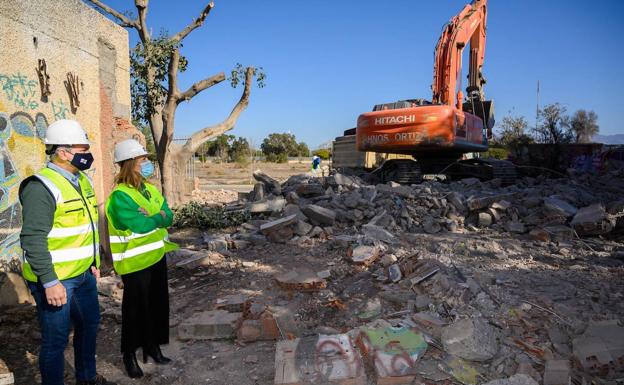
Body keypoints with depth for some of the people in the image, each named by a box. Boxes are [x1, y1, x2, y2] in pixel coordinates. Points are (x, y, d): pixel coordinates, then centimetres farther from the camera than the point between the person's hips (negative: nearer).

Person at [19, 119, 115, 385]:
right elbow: (33, 239, -23)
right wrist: (49, 282, -23)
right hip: (55, 280, -9)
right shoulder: (41, 186, -18)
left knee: (89, 324, 22)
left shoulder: (81, 180, 10)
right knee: (56, 339, 4)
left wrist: (94, 262, 20)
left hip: (83, 274, 9)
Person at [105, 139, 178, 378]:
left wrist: (151, 217, -18)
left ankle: (152, 346, 35)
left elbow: (168, 218, 0)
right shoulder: (120, 196, -18)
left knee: (157, 304, 17)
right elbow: (140, 226, -25)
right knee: (136, 308, 7)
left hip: (157, 257, 7)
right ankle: (130, 355, 26)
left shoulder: (150, 190, 7)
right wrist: (158, 217, -9)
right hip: (135, 263, -7)